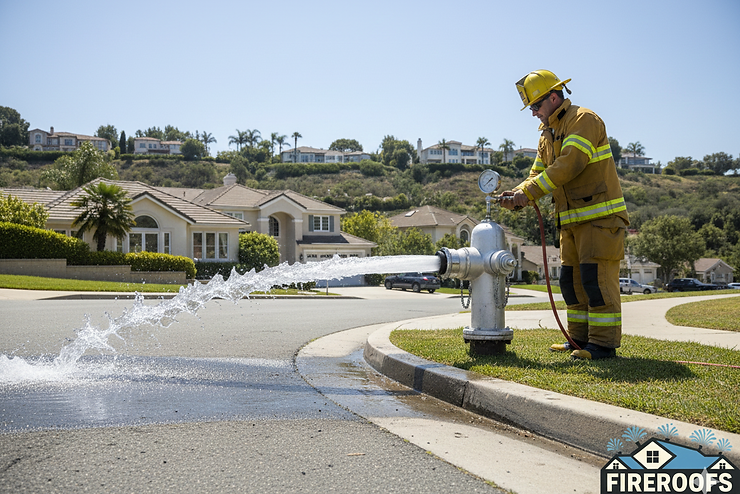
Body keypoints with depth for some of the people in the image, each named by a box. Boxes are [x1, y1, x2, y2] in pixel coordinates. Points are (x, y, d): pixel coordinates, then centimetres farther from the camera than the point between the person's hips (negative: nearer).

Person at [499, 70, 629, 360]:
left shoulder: (584, 120, -11)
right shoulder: (548, 135, 18)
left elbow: (569, 164, -23)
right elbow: (538, 175, 14)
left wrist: (528, 192, -23)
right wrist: (516, 196, -7)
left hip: (600, 216, -9)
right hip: (572, 221, 9)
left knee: (597, 279, -11)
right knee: (572, 280, 11)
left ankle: (604, 343, -6)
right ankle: (580, 339, 20)